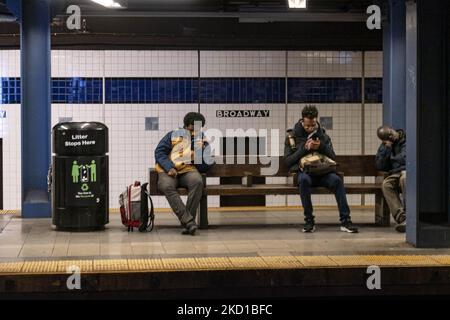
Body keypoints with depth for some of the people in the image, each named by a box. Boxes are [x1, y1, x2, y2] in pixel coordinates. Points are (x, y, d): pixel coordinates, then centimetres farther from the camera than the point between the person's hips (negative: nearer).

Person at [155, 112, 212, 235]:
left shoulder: (203, 143, 14)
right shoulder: (174, 136, 10)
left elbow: (204, 168, 8)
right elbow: (159, 152, 3)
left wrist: (200, 152, -8)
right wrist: (169, 168, -12)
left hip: (188, 171, 1)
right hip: (168, 171, -1)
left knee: (198, 181, -34)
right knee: (167, 186, -36)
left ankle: (186, 224, -33)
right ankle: (189, 221, -41)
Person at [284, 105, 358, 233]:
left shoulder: (323, 135, 14)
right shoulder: (293, 136, 8)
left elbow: (333, 157, 9)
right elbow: (288, 160, 1)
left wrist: (321, 147, -10)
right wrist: (304, 149, -11)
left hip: (322, 172, 2)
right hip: (303, 172, -2)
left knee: (337, 180, -31)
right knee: (304, 180, -39)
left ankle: (345, 220, -32)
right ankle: (309, 221, -31)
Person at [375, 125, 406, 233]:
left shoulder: (406, 140, -1)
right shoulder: (384, 146, 14)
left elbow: (405, 159, -11)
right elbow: (379, 166, 6)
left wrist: (392, 158, 6)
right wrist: (387, 149, -4)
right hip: (394, 174, 4)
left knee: (404, 177, -38)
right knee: (386, 184, -28)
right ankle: (401, 217, -39)